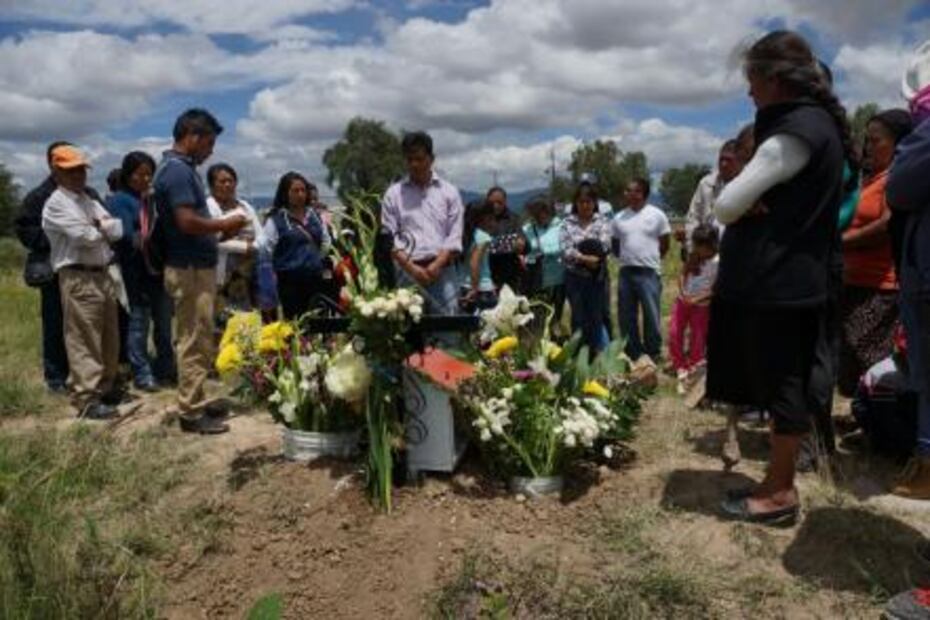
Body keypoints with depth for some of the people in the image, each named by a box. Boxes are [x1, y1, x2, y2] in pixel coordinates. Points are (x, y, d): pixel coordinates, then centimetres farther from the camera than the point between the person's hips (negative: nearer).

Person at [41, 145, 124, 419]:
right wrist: (104, 229, 2)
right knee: (84, 340, -8)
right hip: (78, 278, -8)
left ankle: (105, 387, 26)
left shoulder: (91, 202, 19)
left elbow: (118, 230, 9)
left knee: (109, 338, 14)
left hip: (103, 275, 8)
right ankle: (87, 399, -5)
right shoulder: (55, 204, -6)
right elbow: (85, 236, -16)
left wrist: (99, 226, -7)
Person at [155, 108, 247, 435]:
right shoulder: (178, 170, -16)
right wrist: (224, 225, -11)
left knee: (198, 340, 16)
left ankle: (197, 402, 26)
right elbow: (187, 222, -24)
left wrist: (219, 230, 11)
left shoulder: (181, 167, 16)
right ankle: (190, 412, 4)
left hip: (196, 265, 10)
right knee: (194, 342, -4)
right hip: (190, 269, -10)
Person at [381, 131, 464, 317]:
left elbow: (455, 236, 5)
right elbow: (389, 239, 3)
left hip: (442, 271, 0)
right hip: (408, 272, 0)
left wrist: (436, 265, -10)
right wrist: (412, 268, -10)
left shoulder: (448, 191, 10)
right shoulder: (393, 194, 9)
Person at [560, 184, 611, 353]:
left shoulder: (603, 221, 4)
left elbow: (605, 245, -11)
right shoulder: (567, 223, 5)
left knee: (596, 318, 4)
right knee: (579, 319, 8)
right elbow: (566, 249, -9)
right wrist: (585, 258, -22)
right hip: (574, 277, 1)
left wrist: (579, 254, -18)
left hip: (597, 277, 0)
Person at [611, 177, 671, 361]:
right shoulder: (619, 218, 6)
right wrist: (628, 257, 8)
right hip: (626, 272, 4)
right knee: (626, 316, 9)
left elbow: (665, 244, 5)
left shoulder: (656, 215, -3)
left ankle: (653, 354, 15)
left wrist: (650, 259, 9)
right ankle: (632, 353, 22)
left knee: (651, 315, 1)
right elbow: (614, 243, 15)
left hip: (649, 272, -4)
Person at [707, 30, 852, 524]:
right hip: (787, 279, 10)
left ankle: (780, 493, 13)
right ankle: (779, 483, 26)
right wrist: (751, 206, -3)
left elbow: (726, 206, -20)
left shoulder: (797, 131, -17)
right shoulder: (818, 123, 16)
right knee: (783, 386, 14)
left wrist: (744, 205, 0)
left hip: (778, 284, -10)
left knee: (782, 389, 0)